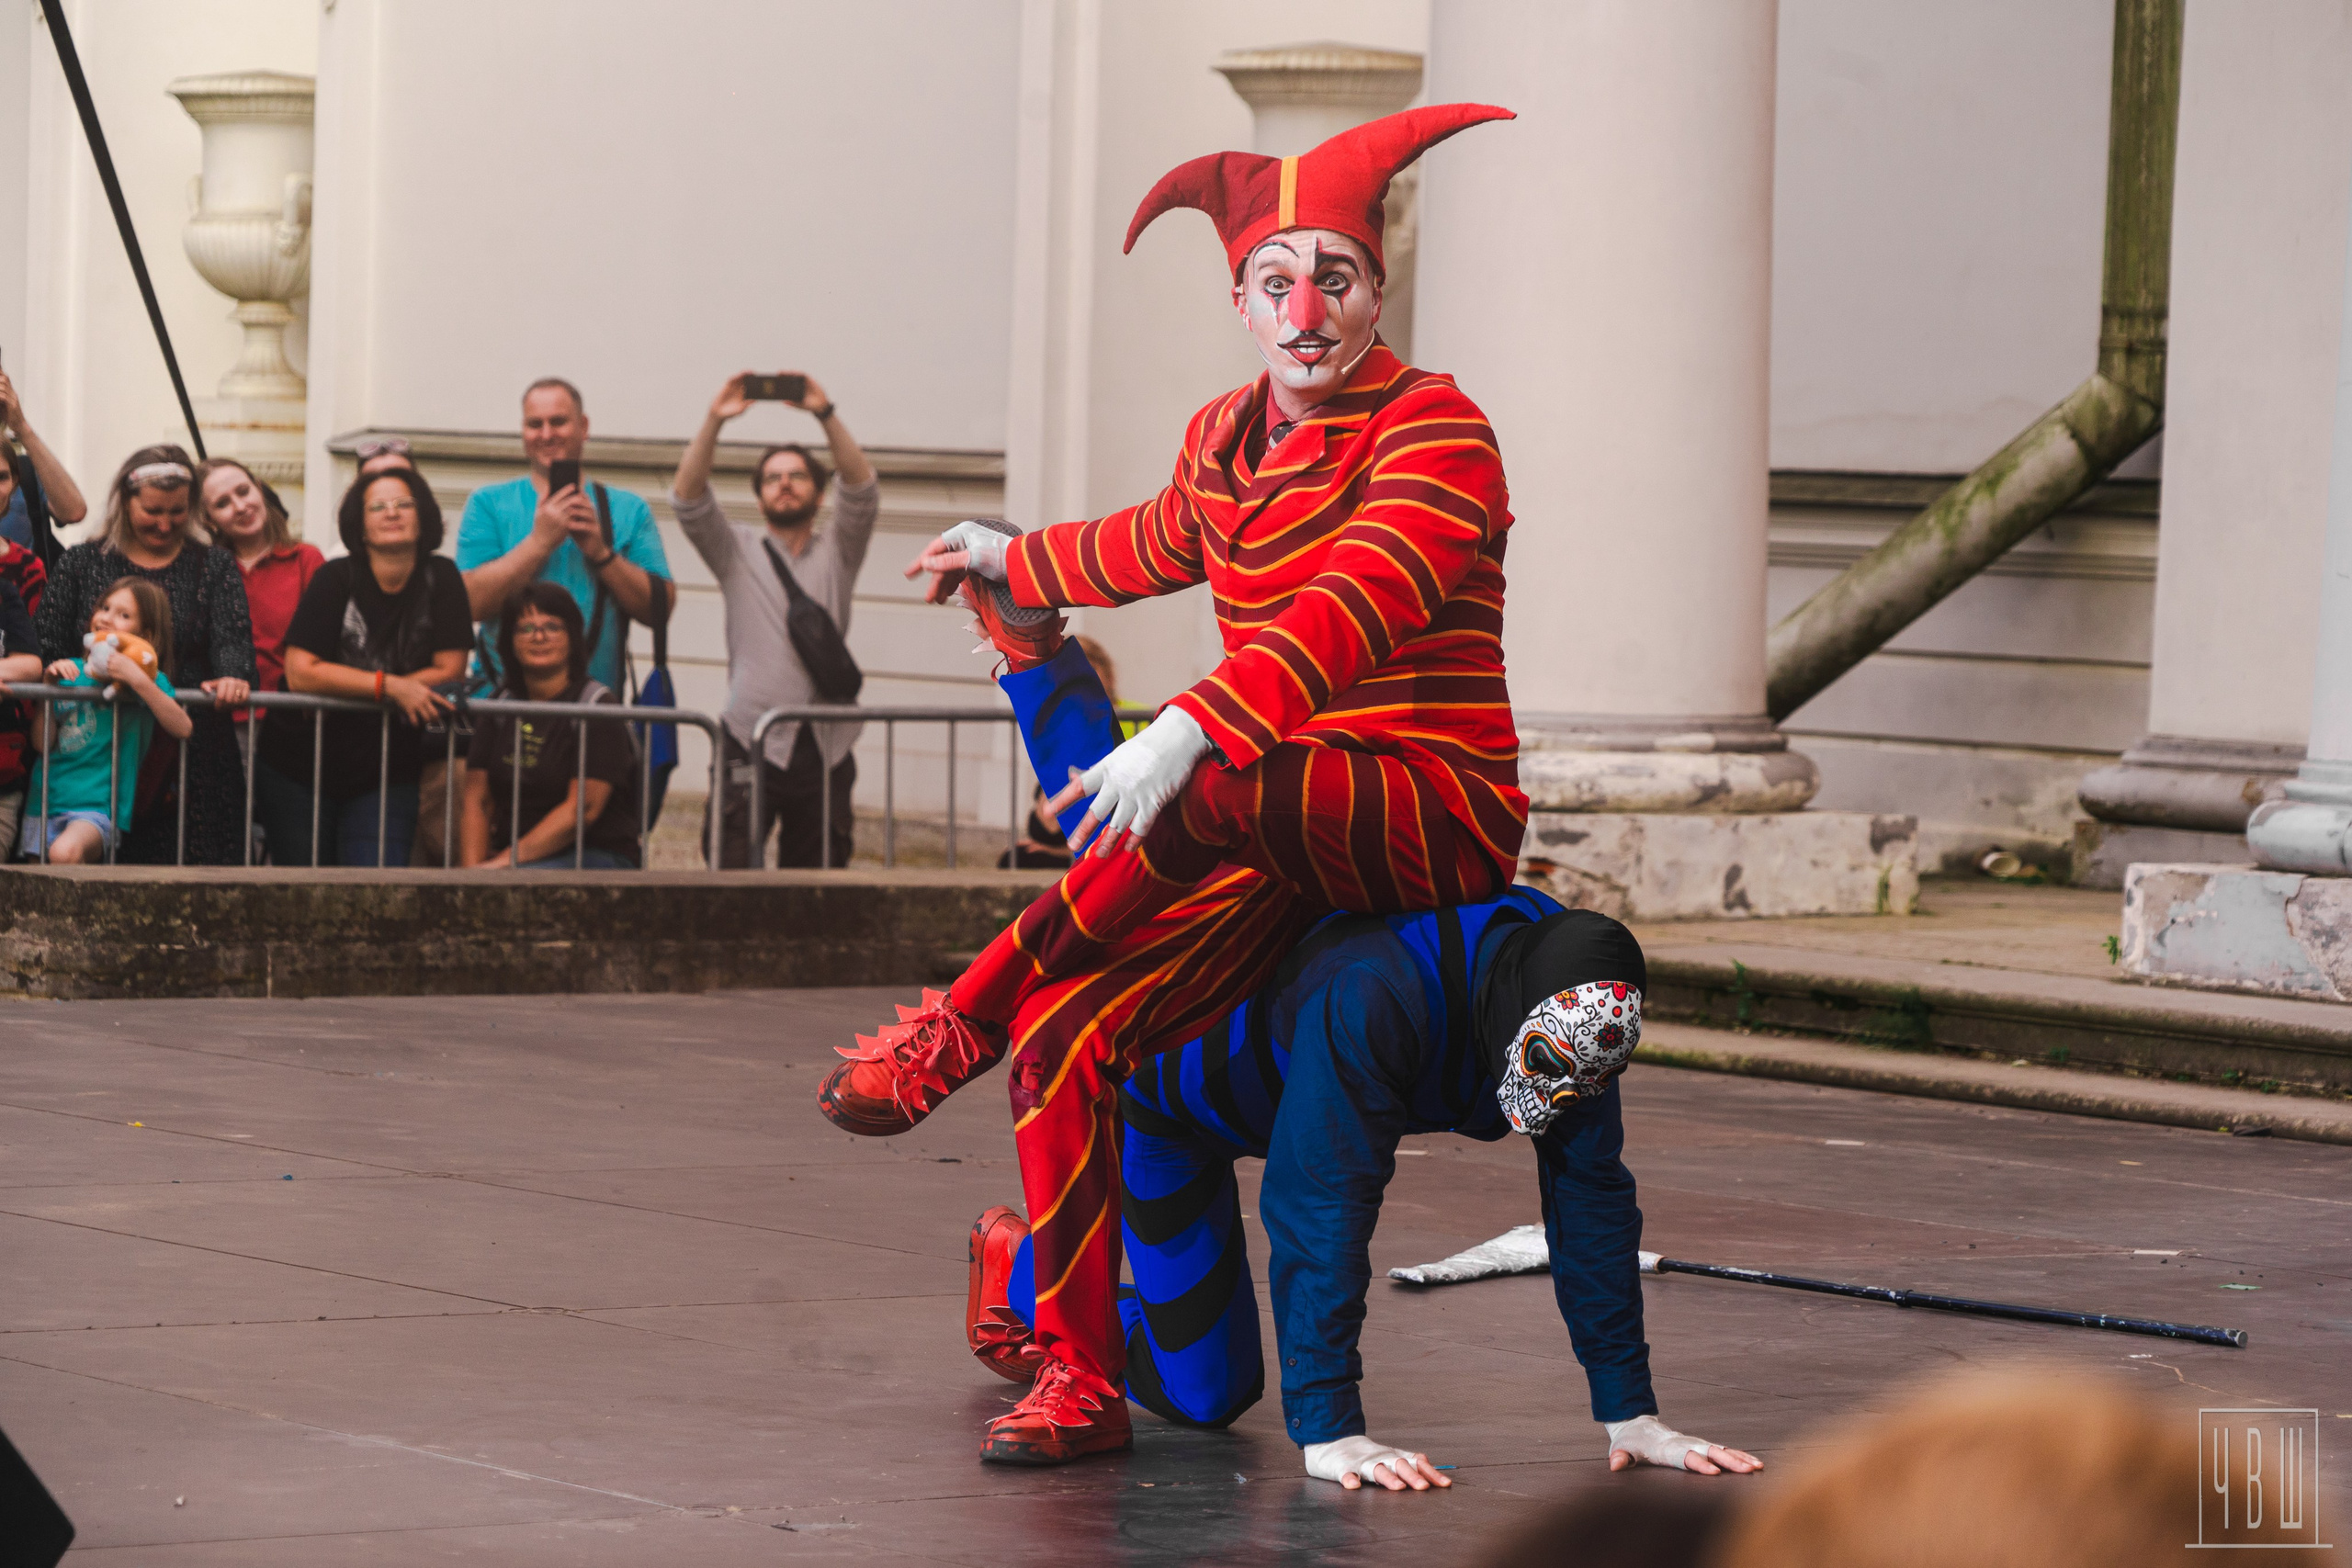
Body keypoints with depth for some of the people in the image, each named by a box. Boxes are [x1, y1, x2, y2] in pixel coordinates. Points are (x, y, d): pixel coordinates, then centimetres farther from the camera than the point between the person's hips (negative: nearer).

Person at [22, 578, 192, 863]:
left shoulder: (147, 678, 2)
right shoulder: (71, 672, 12)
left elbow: (182, 728, -15)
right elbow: (42, 743, 6)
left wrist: (138, 680, -20)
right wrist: (50, 688, -5)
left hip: (98, 807, -5)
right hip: (45, 803, 5)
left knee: (65, 852, -34)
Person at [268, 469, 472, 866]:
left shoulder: (441, 579, -1)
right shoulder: (336, 579, -7)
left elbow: (450, 670, -5)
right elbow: (299, 672, -15)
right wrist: (390, 687, -21)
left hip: (388, 772, 1)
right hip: (300, 769, -1)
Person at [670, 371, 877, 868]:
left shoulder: (836, 552, 14)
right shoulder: (738, 551, 13)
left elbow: (862, 491, -2)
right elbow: (688, 500, -1)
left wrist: (826, 415, -15)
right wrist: (714, 421, -14)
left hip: (825, 747, 1)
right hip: (751, 746, -1)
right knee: (732, 875, -14)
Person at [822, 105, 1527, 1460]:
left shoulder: (1436, 431, -11)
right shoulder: (1223, 439, 12)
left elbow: (1351, 610, -29)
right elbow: (1155, 546, 37)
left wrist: (1192, 734, -42)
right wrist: (1012, 560, 52)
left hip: (1440, 810, -7)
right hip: (1283, 838, 7)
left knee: (1204, 793, -35)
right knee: (1070, 1025, -11)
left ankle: (959, 1028, -19)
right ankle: (1082, 1374, -5)